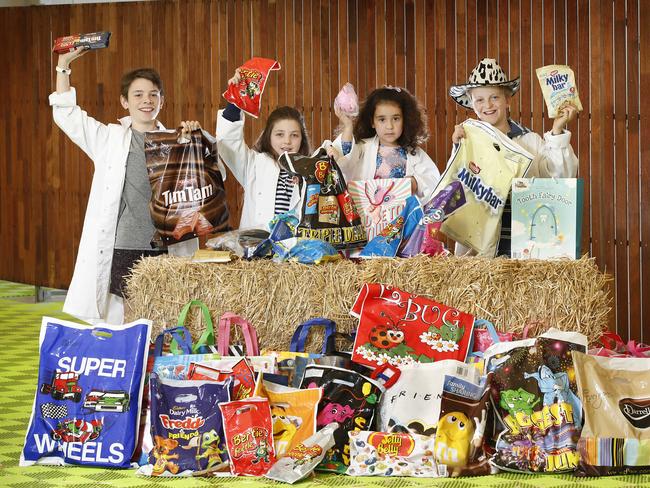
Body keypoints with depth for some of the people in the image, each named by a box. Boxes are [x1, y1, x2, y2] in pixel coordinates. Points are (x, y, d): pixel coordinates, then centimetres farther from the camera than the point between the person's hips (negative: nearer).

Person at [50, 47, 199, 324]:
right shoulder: (110, 138, 9)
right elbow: (65, 114, 8)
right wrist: (63, 65, 3)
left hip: (163, 251, 1)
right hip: (119, 249, -1)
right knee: (116, 324, 0)